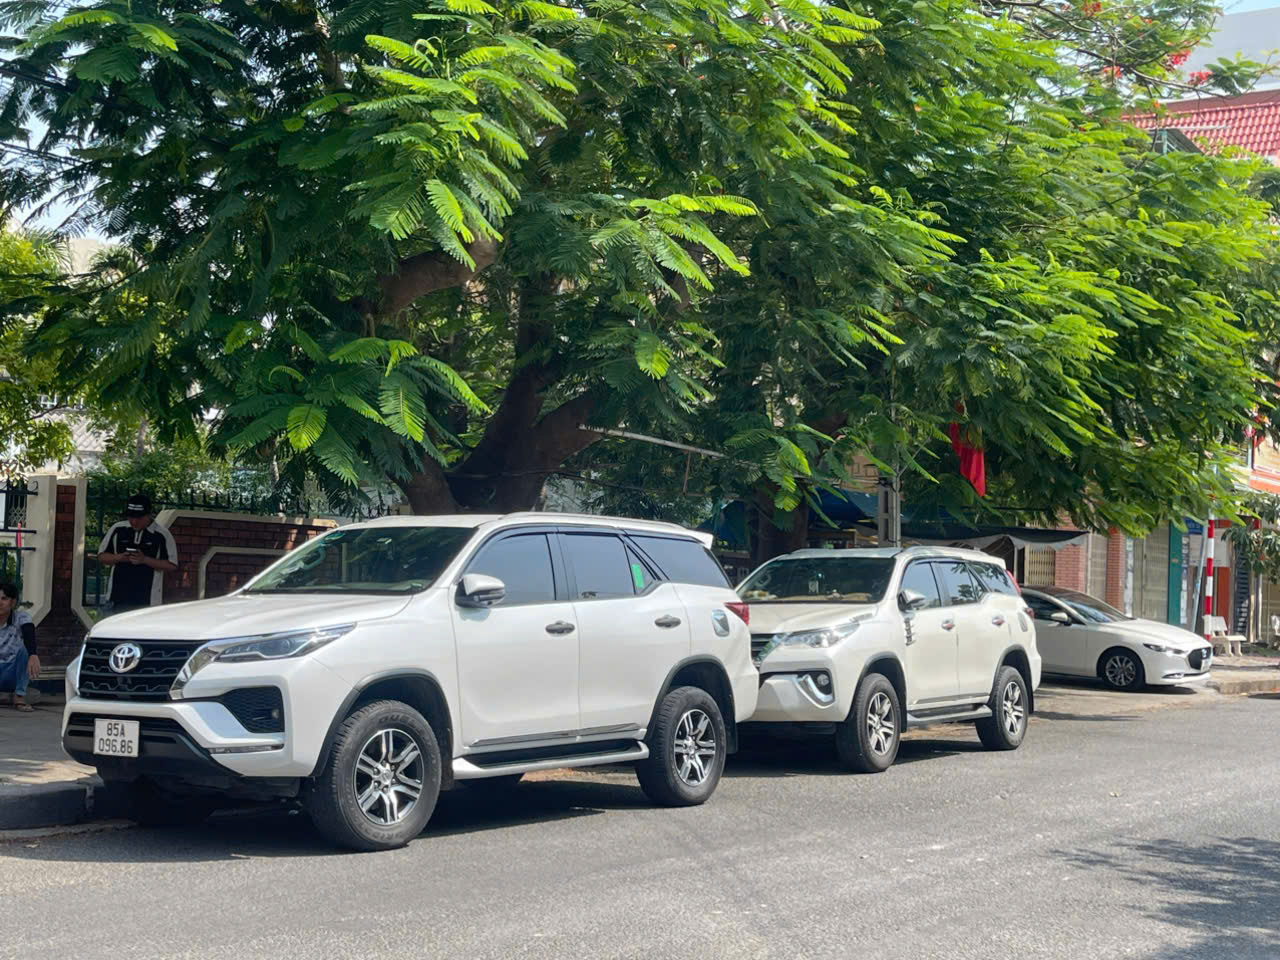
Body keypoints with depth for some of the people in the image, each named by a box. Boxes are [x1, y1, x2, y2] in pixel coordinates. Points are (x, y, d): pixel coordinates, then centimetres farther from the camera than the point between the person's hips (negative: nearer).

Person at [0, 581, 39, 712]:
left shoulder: (21, 617, -11)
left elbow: (30, 635, -32)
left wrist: (33, 656, -53)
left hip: (11, 671, 0)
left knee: (25, 648, -32)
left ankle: (19, 695, -21)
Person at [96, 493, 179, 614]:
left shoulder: (162, 535, -3)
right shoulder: (117, 529, 7)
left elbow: (172, 565, -4)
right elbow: (102, 556, 12)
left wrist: (145, 560, -16)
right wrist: (119, 557, -9)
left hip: (148, 601, -3)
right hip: (119, 598, 3)